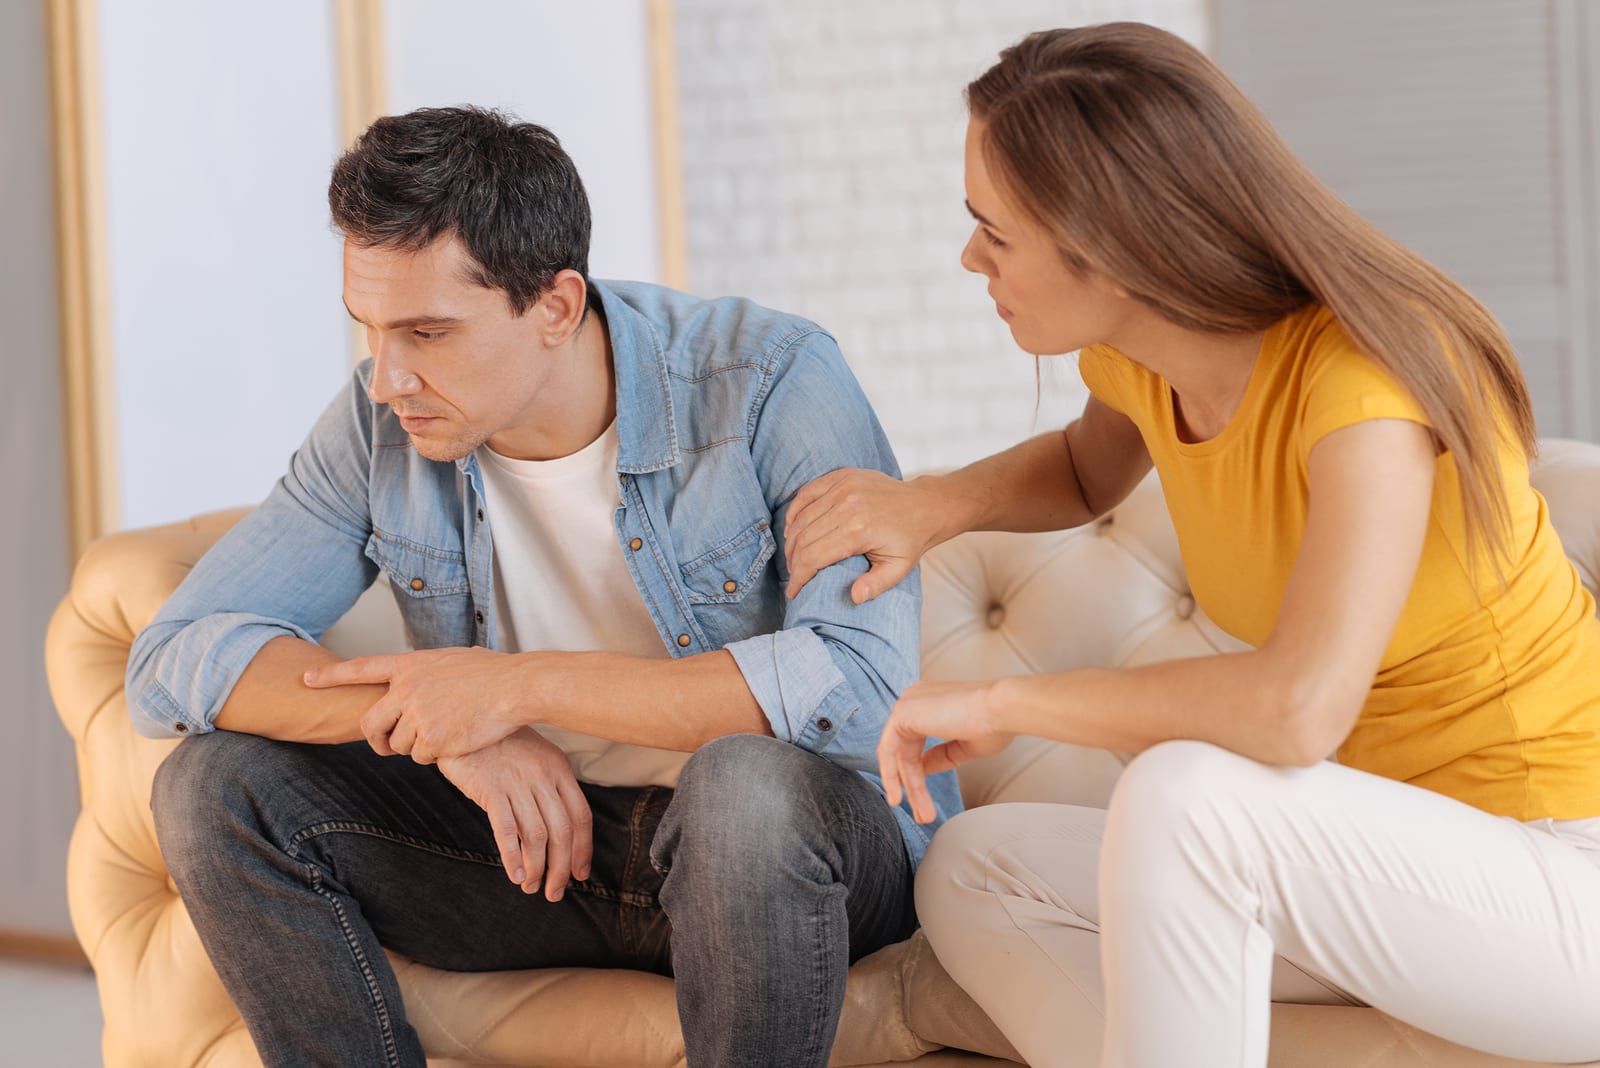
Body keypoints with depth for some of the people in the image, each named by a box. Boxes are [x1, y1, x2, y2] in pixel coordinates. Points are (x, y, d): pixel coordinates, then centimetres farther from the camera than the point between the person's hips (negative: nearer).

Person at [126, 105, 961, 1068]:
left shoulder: (772, 382, -19)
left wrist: (526, 686, -29)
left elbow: (867, 686, -31)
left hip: (795, 843, -4)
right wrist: (445, 721, -24)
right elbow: (174, 658, -8)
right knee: (218, 783, -13)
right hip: (538, 837, 4)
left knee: (746, 781, -39)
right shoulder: (386, 423, -6)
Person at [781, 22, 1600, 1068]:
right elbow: (1091, 469, 25)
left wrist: (1005, 701, -26)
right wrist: (933, 504, 4)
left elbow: (1298, 705, -40)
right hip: (1391, 870, 8)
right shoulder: (1144, 359, -1)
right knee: (971, 874, 1)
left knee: (1183, 798, -32)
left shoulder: (1362, 375, -25)